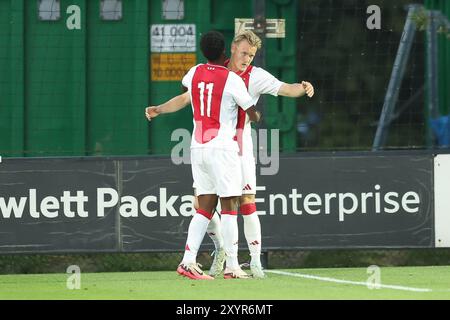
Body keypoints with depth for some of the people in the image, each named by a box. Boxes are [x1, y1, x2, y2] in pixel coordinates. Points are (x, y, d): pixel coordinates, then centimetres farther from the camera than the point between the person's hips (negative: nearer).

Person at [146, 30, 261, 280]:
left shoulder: (194, 73, 7)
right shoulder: (232, 80, -8)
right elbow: (253, 114, 2)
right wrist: (257, 117, 25)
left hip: (198, 147, 6)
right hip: (222, 147, -5)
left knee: (205, 207, 8)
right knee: (229, 206, -3)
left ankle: (188, 261, -4)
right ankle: (232, 266, -5)